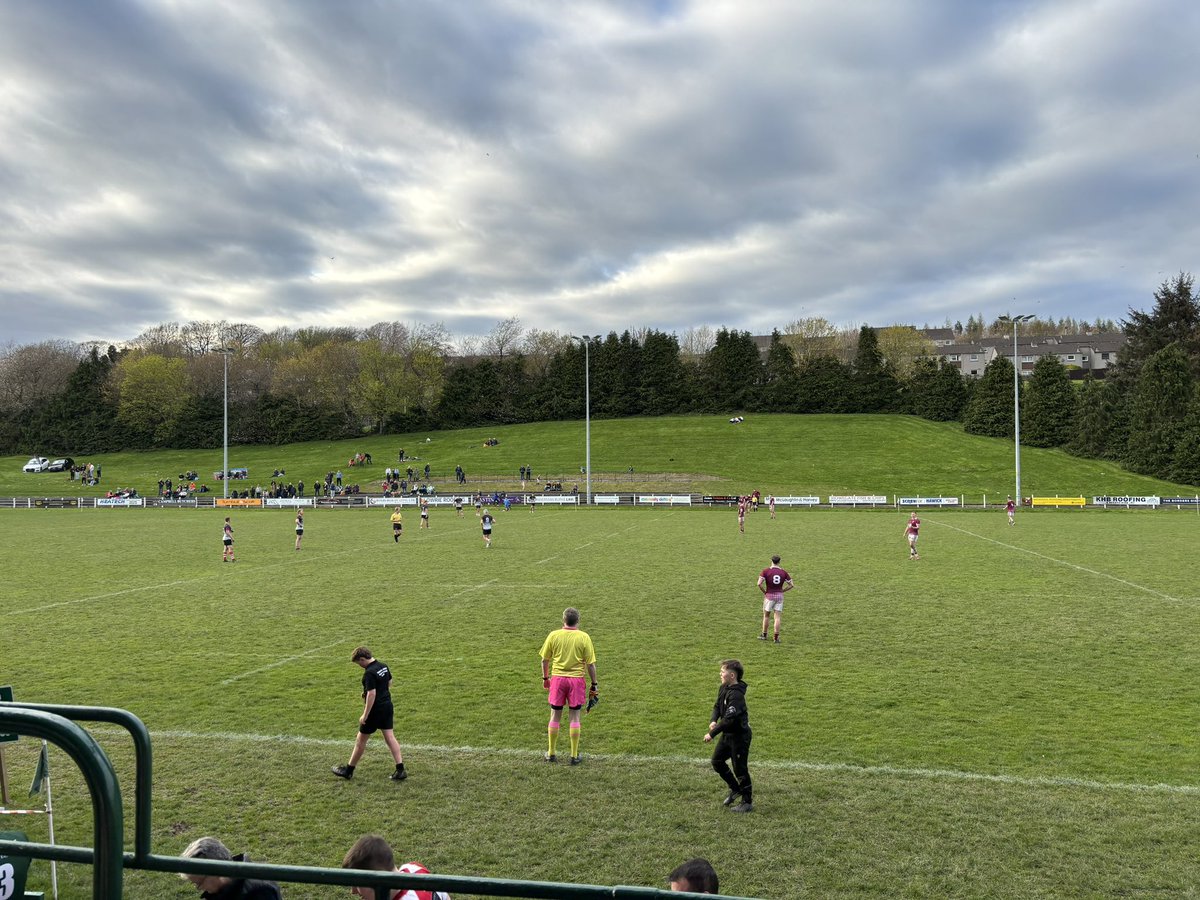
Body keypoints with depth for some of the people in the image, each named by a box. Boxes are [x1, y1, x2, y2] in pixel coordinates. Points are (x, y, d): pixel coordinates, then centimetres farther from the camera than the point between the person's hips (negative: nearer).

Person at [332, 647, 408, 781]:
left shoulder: (369, 673, -22)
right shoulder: (384, 666, 5)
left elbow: (371, 694, -24)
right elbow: (389, 684, 16)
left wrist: (365, 715, -19)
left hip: (375, 710, -8)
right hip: (387, 707, 8)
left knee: (361, 740, 8)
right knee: (389, 737, 9)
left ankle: (348, 770, 22)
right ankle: (400, 769, 4)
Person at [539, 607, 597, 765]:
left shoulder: (553, 635, -3)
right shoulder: (584, 637, -7)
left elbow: (545, 659, 3)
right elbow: (590, 664, -6)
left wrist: (545, 678, 18)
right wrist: (594, 684, 3)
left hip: (557, 678, 1)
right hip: (576, 680, -1)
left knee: (555, 716, 11)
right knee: (574, 717, 7)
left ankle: (552, 753, 22)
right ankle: (574, 755, 13)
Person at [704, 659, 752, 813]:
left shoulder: (736, 694, -27)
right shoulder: (723, 688, 1)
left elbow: (729, 719, -31)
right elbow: (717, 706, 10)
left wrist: (712, 734, -27)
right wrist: (714, 721, -11)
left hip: (739, 736, -9)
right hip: (727, 734, 9)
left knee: (740, 768, 2)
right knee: (717, 761, 17)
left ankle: (747, 802, 18)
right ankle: (735, 789, 34)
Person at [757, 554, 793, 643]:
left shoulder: (765, 571, -8)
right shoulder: (783, 572, -1)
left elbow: (759, 583, -18)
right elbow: (791, 585, 1)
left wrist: (764, 592, -3)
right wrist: (782, 591, 8)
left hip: (769, 596, -1)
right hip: (779, 596, 1)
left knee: (766, 616, 16)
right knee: (777, 617, 4)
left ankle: (764, 635, 25)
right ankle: (776, 638, 2)